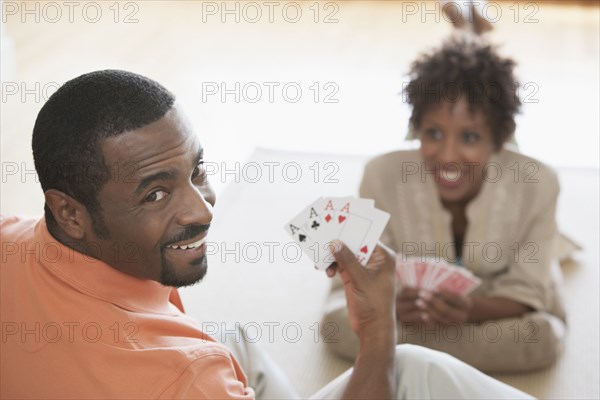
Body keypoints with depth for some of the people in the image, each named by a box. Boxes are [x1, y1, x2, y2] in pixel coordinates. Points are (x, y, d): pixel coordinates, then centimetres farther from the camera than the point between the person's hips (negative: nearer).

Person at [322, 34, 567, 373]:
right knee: (341, 324, -26)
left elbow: (526, 291, -22)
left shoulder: (536, 184, -32)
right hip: (406, 294, -1)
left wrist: (472, 309, -43)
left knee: (543, 339, -29)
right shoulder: (383, 176, -30)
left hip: (496, 302, 1)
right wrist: (396, 305, -43)